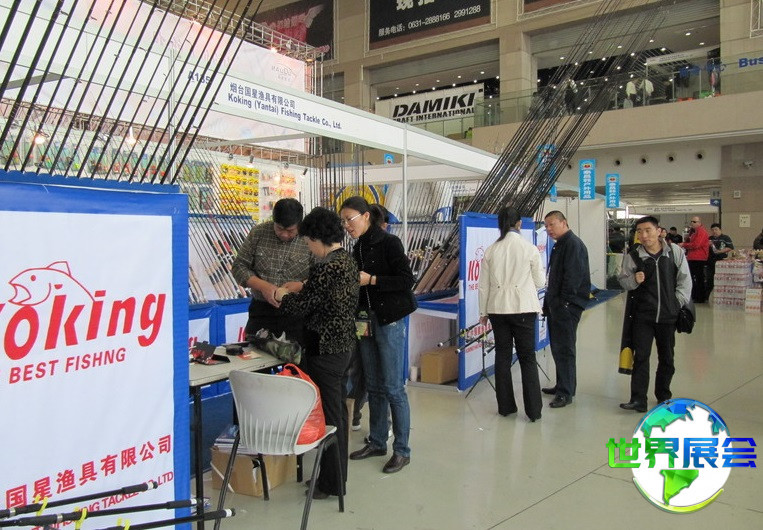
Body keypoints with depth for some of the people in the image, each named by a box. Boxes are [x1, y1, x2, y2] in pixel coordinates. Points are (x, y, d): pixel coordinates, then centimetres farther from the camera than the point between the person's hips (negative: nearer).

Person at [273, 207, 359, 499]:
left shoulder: (324, 267, -21)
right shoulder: (348, 260, 8)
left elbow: (303, 306, -14)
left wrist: (282, 297, 5)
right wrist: (295, 293, 15)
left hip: (325, 348, -10)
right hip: (345, 344, 10)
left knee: (327, 413, 2)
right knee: (339, 409, 18)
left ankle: (332, 483, 15)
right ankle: (338, 473, 32)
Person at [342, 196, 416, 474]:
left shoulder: (388, 242, -11)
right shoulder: (358, 248, 11)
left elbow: (407, 280, -15)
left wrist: (371, 280, -19)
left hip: (389, 320, -7)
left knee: (393, 388, -2)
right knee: (374, 386, 14)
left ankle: (402, 450, 9)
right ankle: (377, 442, 26)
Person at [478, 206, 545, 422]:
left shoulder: (490, 250, 0)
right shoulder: (529, 249, -6)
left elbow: (484, 285, 3)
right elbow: (540, 281, 0)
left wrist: (483, 312, 13)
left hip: (498, 308, 2)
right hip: (523, 307, -2)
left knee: (502, 356, 11)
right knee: (527, 358, 5)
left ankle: (505, 406, 17)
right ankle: (533, 409, 5)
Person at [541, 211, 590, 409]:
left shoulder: (573, 244, -13)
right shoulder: (559, 245, 19)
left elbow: (574, 276, -21)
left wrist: (564, 302, -20)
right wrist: (548, 303, 19)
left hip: (567, 305, -10)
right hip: (556, 304, 10)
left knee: (564, 348, -6)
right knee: (558, 347, 16)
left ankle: (566, 393, 0)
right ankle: (563, 386, 27)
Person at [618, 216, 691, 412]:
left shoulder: (674, 252, -2)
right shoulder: (633, 256, -4)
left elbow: (685, 280, 5)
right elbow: (623, 280, 7)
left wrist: (679, 303, 0)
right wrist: (634, 280, -14)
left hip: (668, 315, 1)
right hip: (642, 315, -1)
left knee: (666, 358, 13)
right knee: (641, 356, -4)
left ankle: (663, 395, 31)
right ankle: (638, 400, -1)